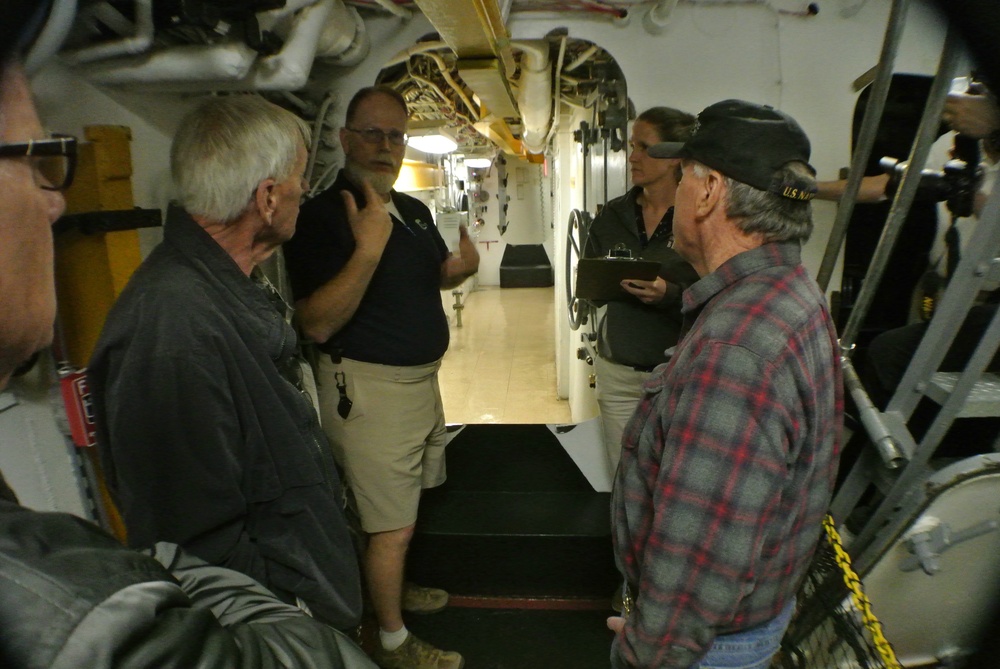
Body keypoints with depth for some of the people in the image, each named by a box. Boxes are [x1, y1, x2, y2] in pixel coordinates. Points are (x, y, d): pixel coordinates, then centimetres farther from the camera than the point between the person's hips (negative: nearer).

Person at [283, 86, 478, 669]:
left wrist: (461, 268, 0)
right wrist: (367, 249, -35)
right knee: (392, 524, 2)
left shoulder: (415, 211, 9)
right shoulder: (323, 215, -17)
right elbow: (317, 323, -25)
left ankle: (393, 588, 47)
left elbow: (434, 275, 23)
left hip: (420, 376, 8)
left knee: (403, 506, 24)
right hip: (369, 386, -8)